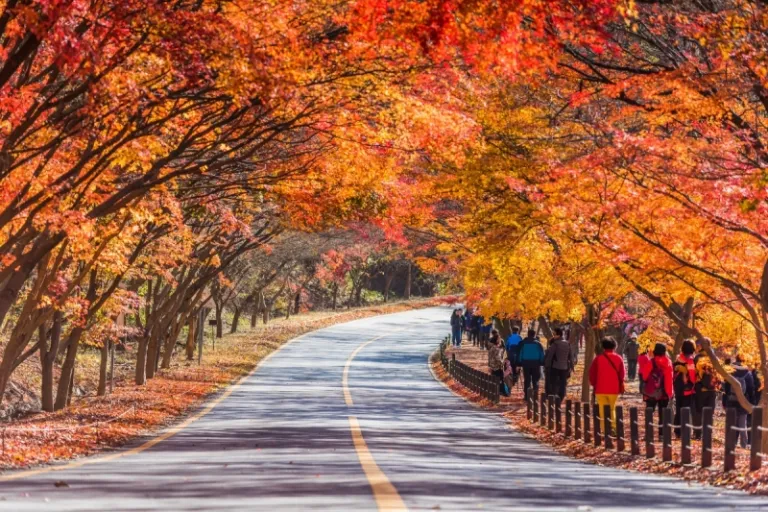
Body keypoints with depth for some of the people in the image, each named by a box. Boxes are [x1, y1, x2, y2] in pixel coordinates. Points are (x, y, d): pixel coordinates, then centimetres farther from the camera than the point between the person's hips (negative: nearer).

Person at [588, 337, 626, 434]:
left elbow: (592, 374, -2)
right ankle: (613, 428, 2)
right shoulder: (619, 358, 0)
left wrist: (594, 384, 13)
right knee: (612, 409, 16)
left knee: (603, 411, 3)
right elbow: (622, 374, 3)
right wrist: (621, 387, 17)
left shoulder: (598, 359, -4)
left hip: (600, 389, -2)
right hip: (614, 389, 2)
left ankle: (606, 431, -4)